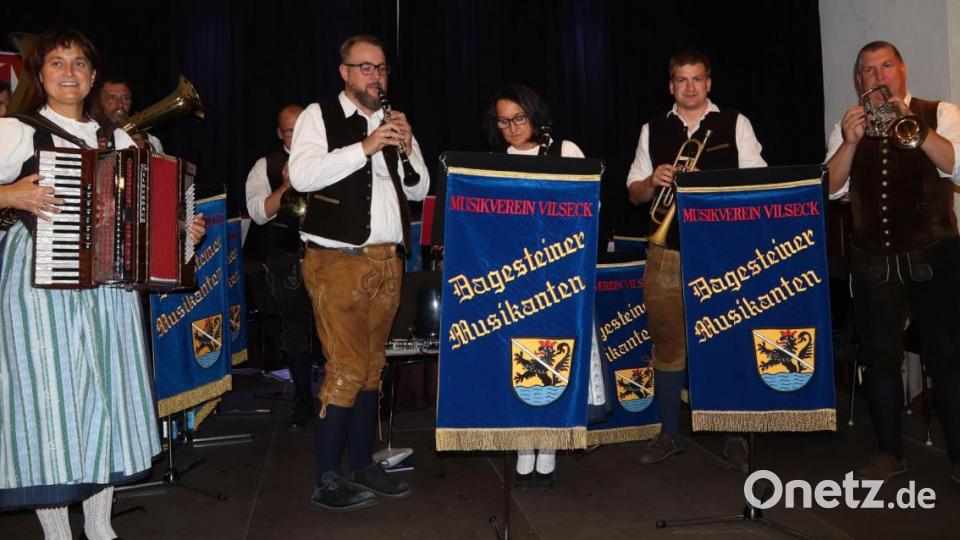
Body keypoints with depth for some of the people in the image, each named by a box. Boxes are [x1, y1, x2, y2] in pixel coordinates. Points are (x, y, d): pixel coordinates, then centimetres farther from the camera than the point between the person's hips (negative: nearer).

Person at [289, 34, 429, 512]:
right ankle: (327, 480, 5)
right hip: (338, 260, -5)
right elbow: (302, 176, -15)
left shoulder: (395, 123, 16)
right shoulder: (319, 116, 0)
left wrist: (407, 148, -4)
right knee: (347, 369, -7)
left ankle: (362, 464, 22)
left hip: (388, 261, 6)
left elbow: (419, 191, 14)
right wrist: (364, 147, -19)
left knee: (373, 366, 10)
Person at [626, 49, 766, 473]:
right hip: (667, 252, 2)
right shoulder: (652, 130, 14)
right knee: (668, 344, 6)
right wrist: (652, 180, -9)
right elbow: (634, 193, 12)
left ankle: (733, 437, 16)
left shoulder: (735, 124, 8)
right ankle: (669, 434, 20)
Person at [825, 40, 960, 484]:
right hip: (872, 260, 2)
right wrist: (850, 142, -17)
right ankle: (890, 453, 21)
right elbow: (831, 189, -2)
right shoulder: (848, 127, 9)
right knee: (879, 357, 8)